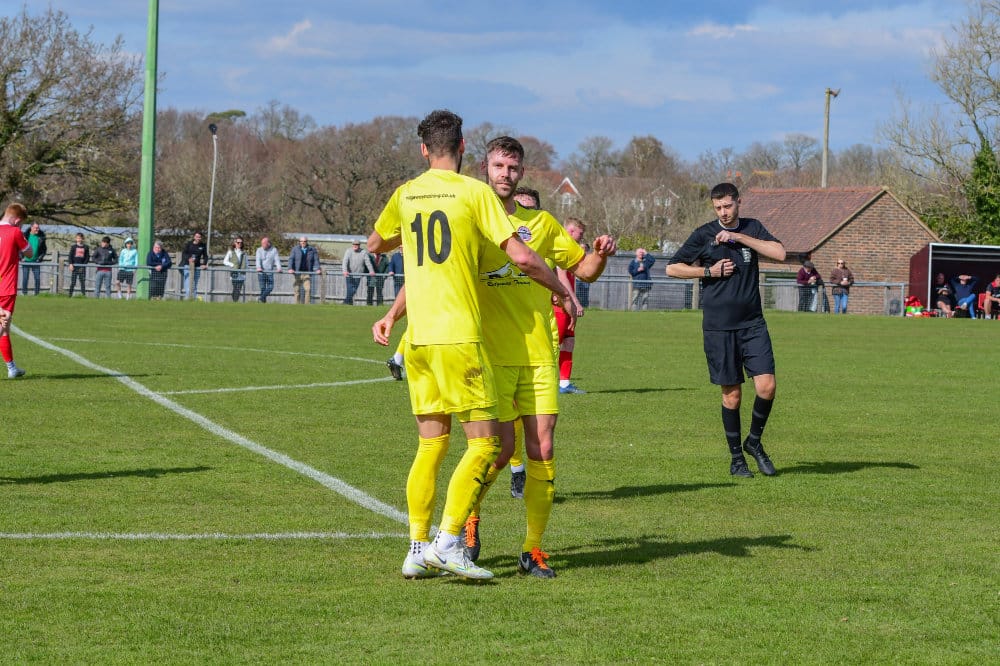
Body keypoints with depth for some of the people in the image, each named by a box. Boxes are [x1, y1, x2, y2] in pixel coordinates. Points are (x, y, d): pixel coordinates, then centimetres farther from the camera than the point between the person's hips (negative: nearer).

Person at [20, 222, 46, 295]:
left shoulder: (41, 237, 2)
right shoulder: (25, 236, -5)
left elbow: (44, 249, 10)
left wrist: (40, 258, -2)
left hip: (36, 262, 2)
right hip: (26, 261, -2)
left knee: (37, 278, -1)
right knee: (25, 278, 0)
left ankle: (37, 294, 7)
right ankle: (24, 293, 8)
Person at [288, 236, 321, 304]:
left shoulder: (312, 250, 9)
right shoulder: (295, 250, 9)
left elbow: (316, 260, 4)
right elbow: (291, 259, 0)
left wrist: (317, 269, -12)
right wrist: (290, 268, -16)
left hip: (307, 273, -1)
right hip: (297, 273, 1)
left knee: (308, 289, -13)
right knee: (297, 290, -1)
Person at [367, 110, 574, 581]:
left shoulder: (405, 195, 10)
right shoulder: (475, 193, -5)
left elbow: (374, 246, 28)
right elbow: (521, 257, -9)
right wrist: (562, 291, 7)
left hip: (418, 339, 6)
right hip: (459, 338, -6)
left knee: (431, 445, 12)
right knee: (483, 443, -2)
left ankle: (418, 550, 9)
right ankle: (448, 542, -11)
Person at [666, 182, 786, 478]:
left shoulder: (752, 228, 7)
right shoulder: (703, 234, 1)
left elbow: (780, 252, -9)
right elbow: (672, 268, 3)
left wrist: (739, 236, -13)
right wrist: (709, 271, -7)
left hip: (752, 323, 2)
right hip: (718, 327, -2)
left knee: (766, 385, -9)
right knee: (732, 394, 0)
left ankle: (754, 442, 14)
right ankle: (736, 457, 15)